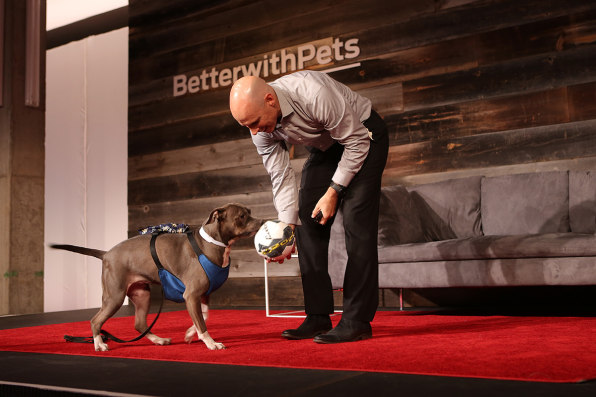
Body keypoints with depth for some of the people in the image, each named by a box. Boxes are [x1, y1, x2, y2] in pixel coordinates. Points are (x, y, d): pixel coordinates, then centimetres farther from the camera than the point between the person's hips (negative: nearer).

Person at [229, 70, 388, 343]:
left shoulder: (315, 94, -38)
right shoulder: (262, 129, -18)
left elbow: (357, 142, -26)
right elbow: (281, 177, -11)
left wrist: (333, 192, -24)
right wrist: (287, 228, -20)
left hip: (363, 136, -6)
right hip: (324, 146, 7)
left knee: (357, 224, -16)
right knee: (307, 221, -2)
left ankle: (357, 322, -13)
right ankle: (318, 318, 3)